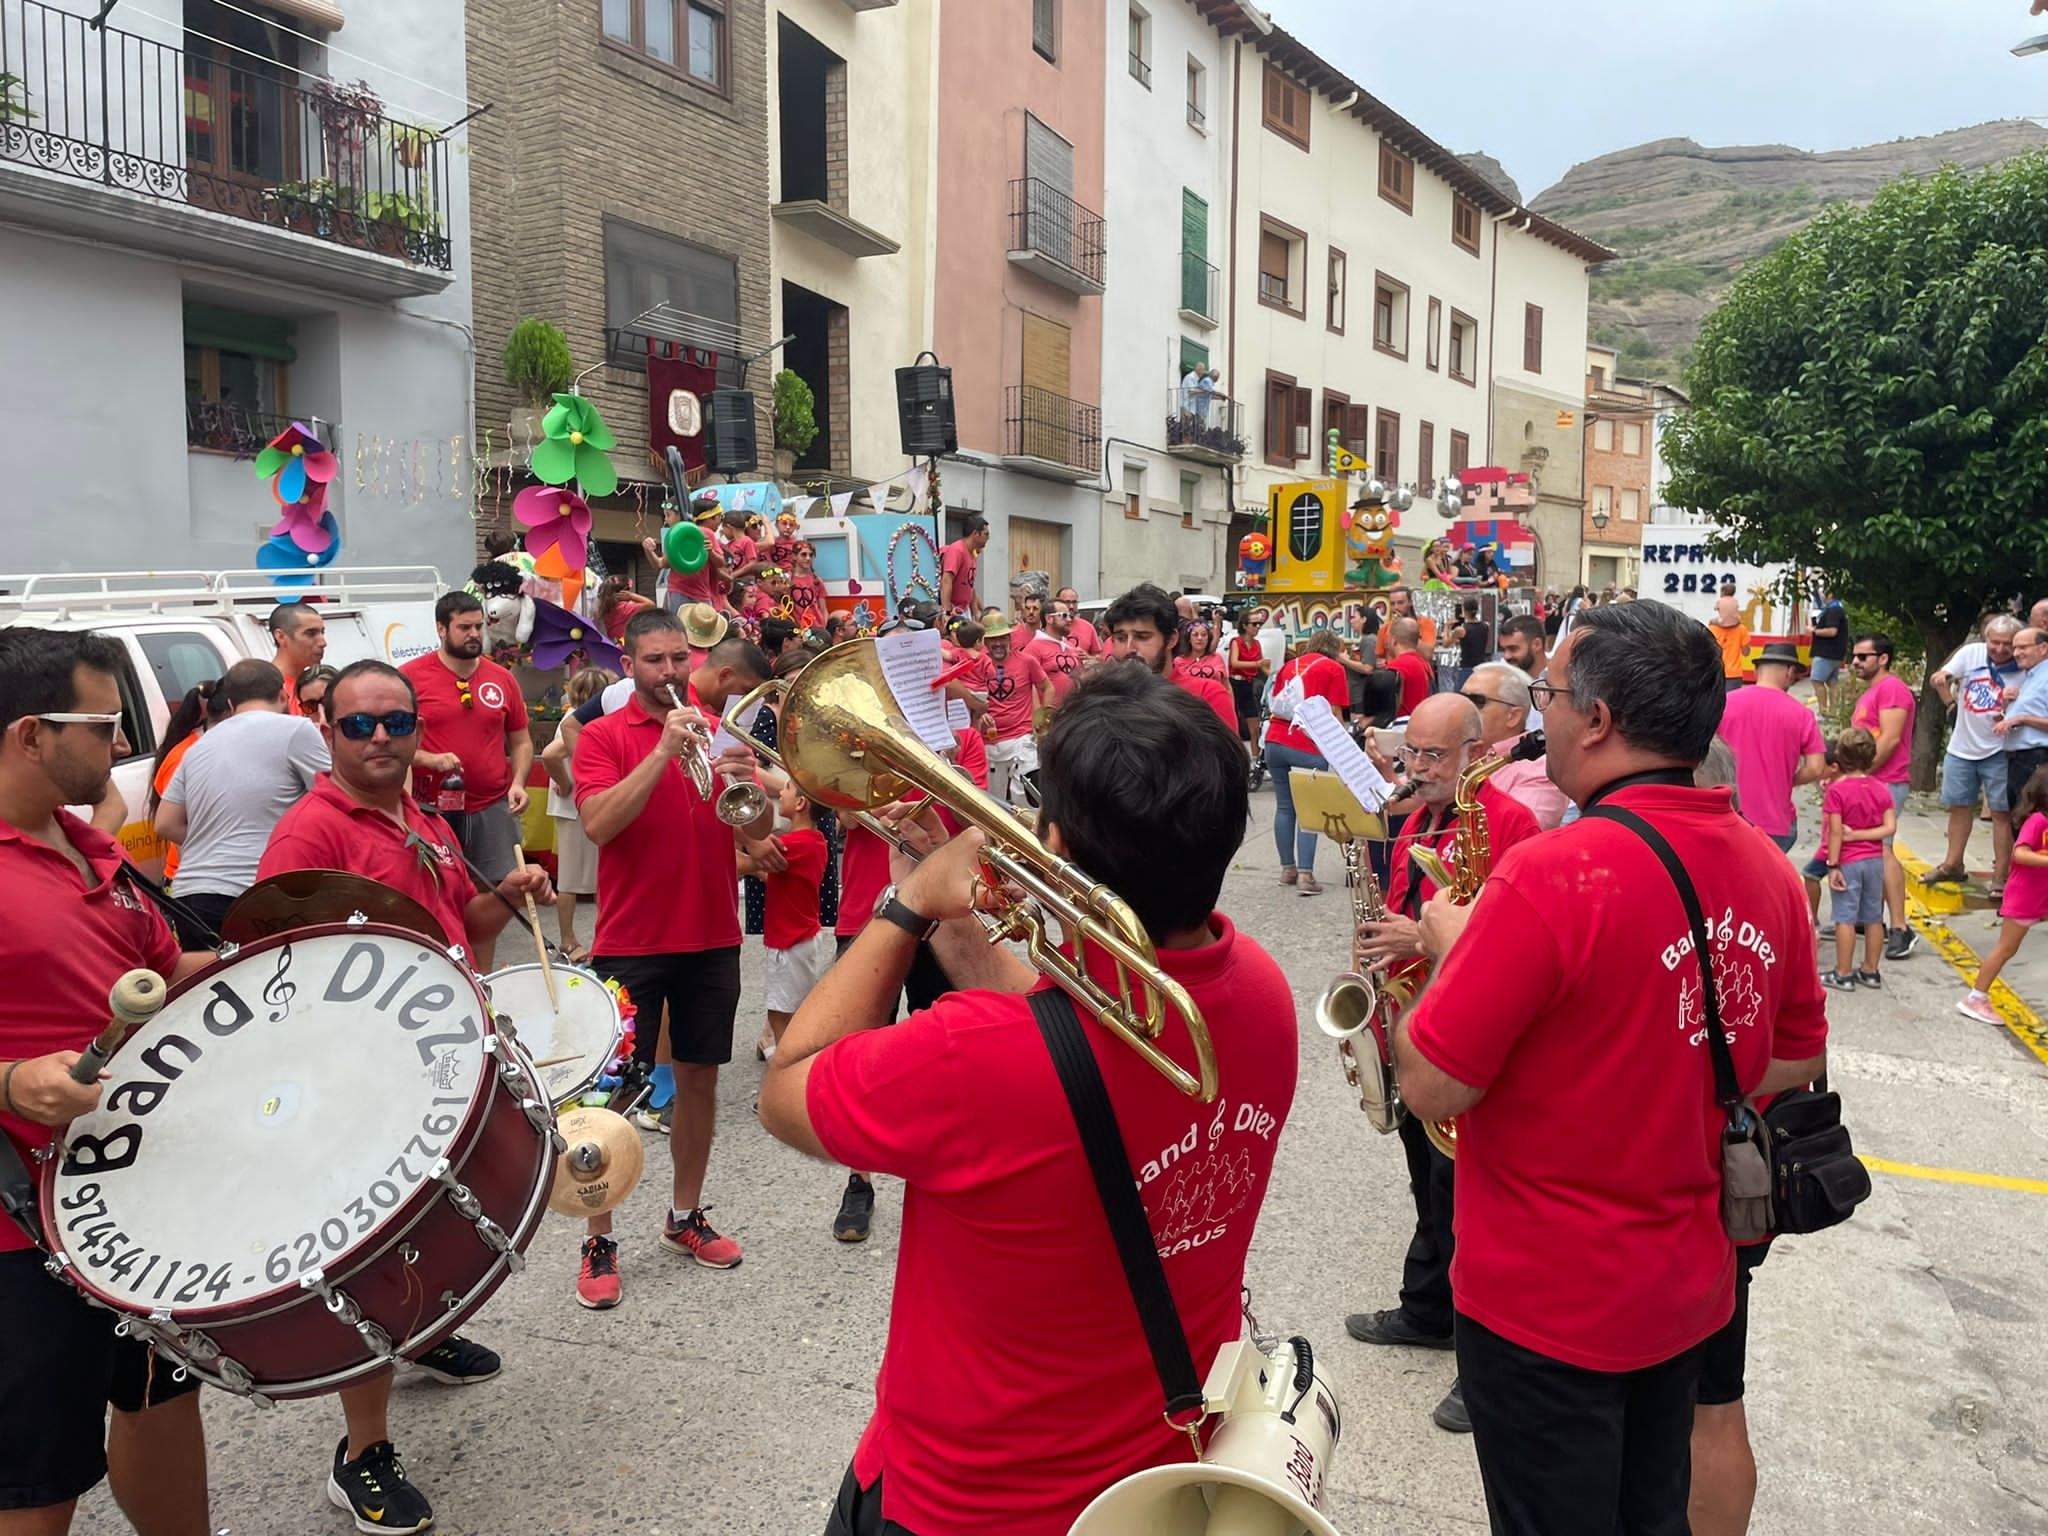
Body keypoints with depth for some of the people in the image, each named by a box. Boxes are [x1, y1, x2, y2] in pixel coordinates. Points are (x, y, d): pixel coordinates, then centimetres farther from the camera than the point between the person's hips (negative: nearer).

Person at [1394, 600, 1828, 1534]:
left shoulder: (1551, 874, -27)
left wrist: (1454, 949, -7)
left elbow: (1431, 1088, -22)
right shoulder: (1766, 869, -3)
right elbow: (1797, 1061, 10)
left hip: (1544, 1307, -6)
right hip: (1691, 1289, 7)